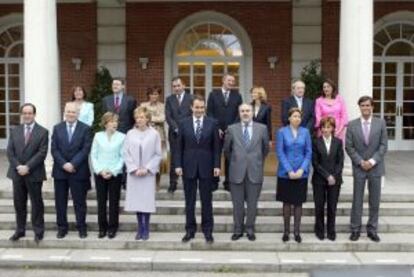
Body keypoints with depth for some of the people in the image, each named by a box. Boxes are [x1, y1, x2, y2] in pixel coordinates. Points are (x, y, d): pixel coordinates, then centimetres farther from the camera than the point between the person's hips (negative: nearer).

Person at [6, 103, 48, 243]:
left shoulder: (42, 132, -3)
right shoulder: (15, 131, 9)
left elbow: (42, 153, -10)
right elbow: (10, 152, 4)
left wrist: (27, 167, -16)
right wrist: (18, 166, -11)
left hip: (34, 174, -4)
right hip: (17, 173, 4)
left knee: (37, 203, 4)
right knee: (19, 203, 11)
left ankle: (38, 231, 13)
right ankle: (20, 230, 22)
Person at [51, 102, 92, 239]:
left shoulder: (85, 129, -1)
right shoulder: (57, 128, 7)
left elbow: (85, 150, -8)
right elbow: (54, 149, 1)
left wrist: (73, 164, -16)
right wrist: (64, 164, -12)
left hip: (78, 171, -2)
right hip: (60, 170, 3)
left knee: (79, 201, 4)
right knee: (60, 201, 8)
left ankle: (82, 227, 14)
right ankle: (62, 227, 18)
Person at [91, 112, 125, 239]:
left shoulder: (122, 137, -2)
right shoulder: (98, 136, 2)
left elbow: (122, 157, -3)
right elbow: (93, 155, 3)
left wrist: (113, 171, -11)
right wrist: (100, 170, -8)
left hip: (115, 174, -1)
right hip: (99, 174, 1)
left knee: (114, 202, 5)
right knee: (101, 201, 6)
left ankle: (112, 228, 15)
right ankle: (102, 228, 16)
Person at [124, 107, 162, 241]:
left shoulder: (154, 134, -2)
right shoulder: (130, 134, 3)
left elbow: (158, 155, -1)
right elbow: (126, 153, 3)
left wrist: (147, 168, -9)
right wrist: (134, 169, -7)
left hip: (148, 173, -2)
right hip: (133, 173, 2)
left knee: (147, 200, -1)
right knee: (136, 200, 5)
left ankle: (146, 230, 9)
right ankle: (140, 229, 15)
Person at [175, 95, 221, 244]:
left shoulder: (212, 123, 0)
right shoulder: (184, 123, 2)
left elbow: (216, 147, 0)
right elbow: (179, 147, 3)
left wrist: (217, 165, -5)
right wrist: (178, 165, -4)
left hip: (206, 167, -1)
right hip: (188, 166, 1)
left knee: (206, 201, 6)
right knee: (189, 201, 9)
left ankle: (208, 231, 17)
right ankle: (190, 230, 20)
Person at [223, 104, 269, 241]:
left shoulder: (262, 128, 2)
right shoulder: (232, 129, 2)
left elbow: (265, 148, 14)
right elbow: (226, 149, 14)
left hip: (255, 172, 0)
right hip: (237, 172, 0)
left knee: (252, 203, 7)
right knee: (237, 203, 8)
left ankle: (250, 229, 20)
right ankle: (238, 229, 20)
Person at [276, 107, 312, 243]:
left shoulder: (305, 132, 3)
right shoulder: (282, 132, -2)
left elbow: (309, 152, 2)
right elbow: (280, 153, -6)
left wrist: (302, 169, -10)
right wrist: (289, 171, -12)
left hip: (301, 174, 1)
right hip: (285, 174, -1)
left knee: (298, 203, 6)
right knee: (287, 202, 6)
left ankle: (297, 231, 15)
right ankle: (286, 231, 16)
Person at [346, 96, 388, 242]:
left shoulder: (380, 123, 1)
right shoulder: (352, 125, 0)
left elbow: (384, 145, -2)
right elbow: (349, 147, -2)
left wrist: (372, 161, -12)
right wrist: (360, 162, -11)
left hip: (375, 167, 1)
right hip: (359, 168, -1)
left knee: (375, 201, 6)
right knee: (357, 201, 3)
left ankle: (372, 229, 16)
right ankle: (355, 229, 12)